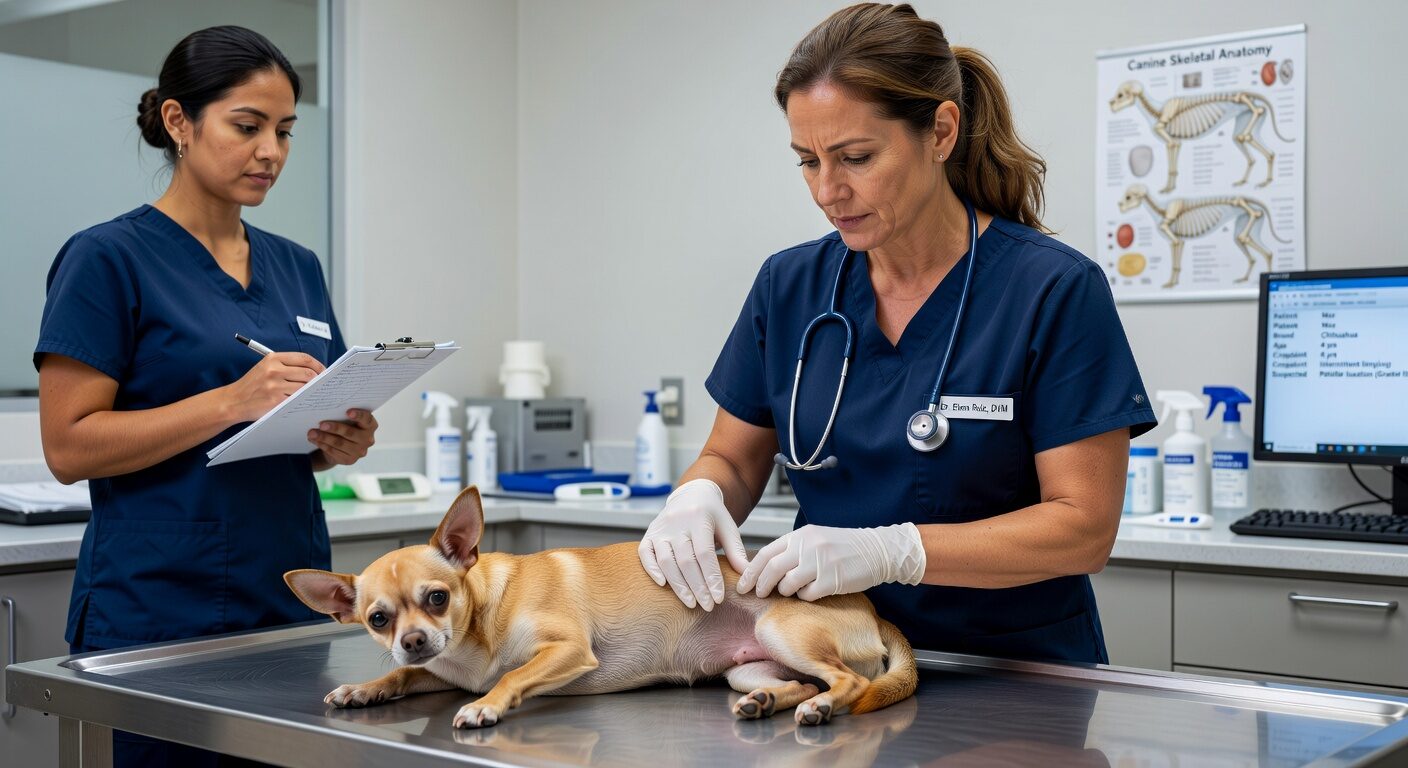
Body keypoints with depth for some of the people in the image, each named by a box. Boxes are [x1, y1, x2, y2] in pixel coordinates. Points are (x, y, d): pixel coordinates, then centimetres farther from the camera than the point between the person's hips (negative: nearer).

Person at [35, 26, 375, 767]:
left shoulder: (298, 267, 11)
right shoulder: (108, 259, -8)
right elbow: (69, 444, -13)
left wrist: (341, 441, -5)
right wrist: (234, 401, -22)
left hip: (292, 598, 6)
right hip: (159, 614, -6)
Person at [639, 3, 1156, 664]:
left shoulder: (1055, 292, -9)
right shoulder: (788, 287, 4)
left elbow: (1084, 526, -11)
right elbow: (732, 460, 14)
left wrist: (891, 550, -23)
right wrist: (695, 498, -10)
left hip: (1014, 675, -3)